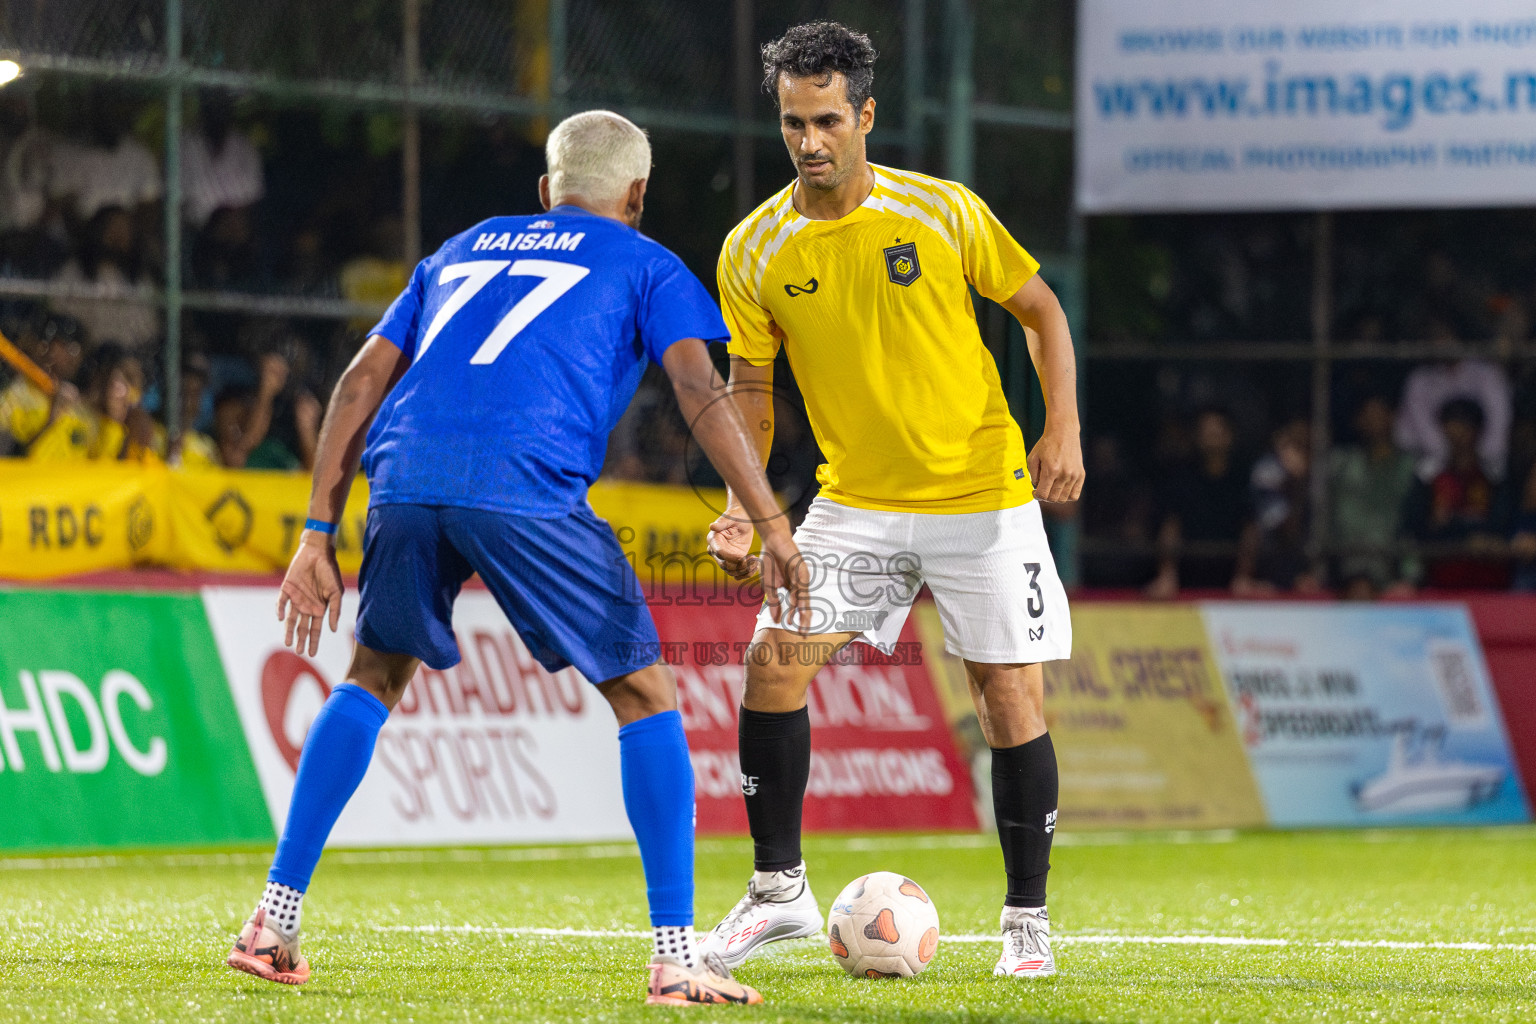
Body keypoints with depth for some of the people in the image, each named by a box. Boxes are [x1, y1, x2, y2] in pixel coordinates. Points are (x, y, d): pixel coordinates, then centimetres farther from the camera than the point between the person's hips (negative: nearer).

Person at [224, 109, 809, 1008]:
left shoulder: (462, 251, 32)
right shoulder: (645, 266, 20)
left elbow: (362, 382, 24)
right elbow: (701, 391, 3)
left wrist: (319, 536, 23)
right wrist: (773, 527, -1)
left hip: (405, 478, 4)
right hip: (526, 487, -4)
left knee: (375, 679, 26)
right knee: (647, 696, 7)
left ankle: (275, 919, 18)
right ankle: (676, 956, -1)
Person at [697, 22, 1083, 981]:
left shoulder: (945, 210, -10)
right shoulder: (754, 251, -4)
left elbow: (1040, 308, 1)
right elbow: (751, 386, 6)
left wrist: (1064, 430, -10)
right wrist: (744, 506, -7)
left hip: (983, 497, -2)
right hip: (856, 500, 2)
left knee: (1011, 697, -5)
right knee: (773, 661, -12)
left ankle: (1028, 919, 10)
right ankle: (780, 890, 3)